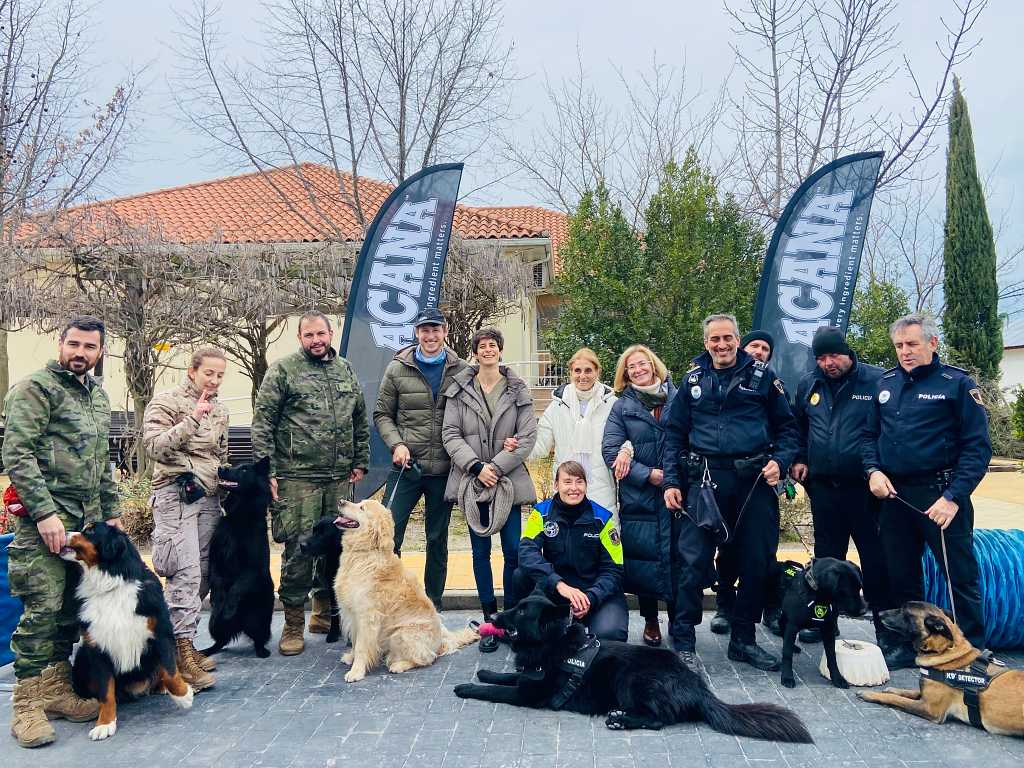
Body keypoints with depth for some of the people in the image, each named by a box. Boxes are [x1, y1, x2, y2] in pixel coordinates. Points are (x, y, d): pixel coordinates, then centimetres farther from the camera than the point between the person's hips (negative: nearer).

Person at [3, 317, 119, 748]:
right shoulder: (36, 388, -5)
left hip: (88, 520, 7)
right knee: (43, 610, -8)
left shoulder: (98, 396, 18)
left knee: (72, 609, 10)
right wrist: (45, 513, -19)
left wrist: (112, 512, 19)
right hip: (46, 518, -7)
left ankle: (56, 689, 20)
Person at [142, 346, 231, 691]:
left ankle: (177, 637, 16)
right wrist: (192, 420, -20)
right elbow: (154, 446, -14)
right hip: (176, 496, -7)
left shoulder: (220, 410, 19)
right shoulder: (166, 402, -2)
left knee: (203, 575, 5)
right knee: (185, 574, -15)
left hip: (209, 498, 7)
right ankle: (183, 654, -13)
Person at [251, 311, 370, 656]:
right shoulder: (283, 370, -2)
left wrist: (360, 462, 14)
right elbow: (262, 423, -5)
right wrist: (266, 471, -10)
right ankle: (293, 625, 9)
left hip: (340, 478, 5)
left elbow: (361, 421, 19)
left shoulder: (346, 370, 13)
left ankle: (325, 614, 27)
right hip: (297, 478, -5)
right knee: (299, 550, -3)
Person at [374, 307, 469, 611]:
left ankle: (433, 605, 25)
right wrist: (396, 444, -10)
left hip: (444, 469, 1)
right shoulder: (397, 369, 0)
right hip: (406, 468, -1)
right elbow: (382, 414, 6)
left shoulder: (461, 370, 1)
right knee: (389, 534, -4)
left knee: (438, 539, 12)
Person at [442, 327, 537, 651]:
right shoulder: (460, 389, 4)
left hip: (509, 481, 0)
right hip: (472, 480, 1)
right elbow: (450, 434, 0)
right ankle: (490, 621, 16)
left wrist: (496, 467, -11)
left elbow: (528, 437, -2)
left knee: (513, 551, -1)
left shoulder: (518, 390, 3)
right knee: (480, 551, 7)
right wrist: (476, 466, -13)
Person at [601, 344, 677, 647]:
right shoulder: (622, 406, 5)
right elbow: (610, 450, -4)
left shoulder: (677, 398, 7)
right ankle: (650, 620, 21)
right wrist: (649, 474, -12)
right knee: (643, 559, 5)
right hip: (638, 496, 0)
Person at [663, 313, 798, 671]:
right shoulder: (693, 379, 9)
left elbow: (787, 426, 9)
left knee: (756, 561, 8)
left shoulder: (762, 375, 6)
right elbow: (674, 435, 10)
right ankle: (682, 640, 6)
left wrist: (780, 461, -8)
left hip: (754, 480, 1)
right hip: (705, 480, 0)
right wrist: (671, 482, 2)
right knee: (693, 560, -5)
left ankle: (743, 640, 24)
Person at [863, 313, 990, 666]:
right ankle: (911, 646, 29)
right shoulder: (886, 383, 10)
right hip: (895, 494, 6)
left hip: (940, 496, -5)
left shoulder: (957, 383, -6)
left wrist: (954, 497, -17)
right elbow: (870, 435, 17)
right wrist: (873, 470, -2)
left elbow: (978, 447, -9)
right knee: (901, 576, 14)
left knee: (961, 577, 1)